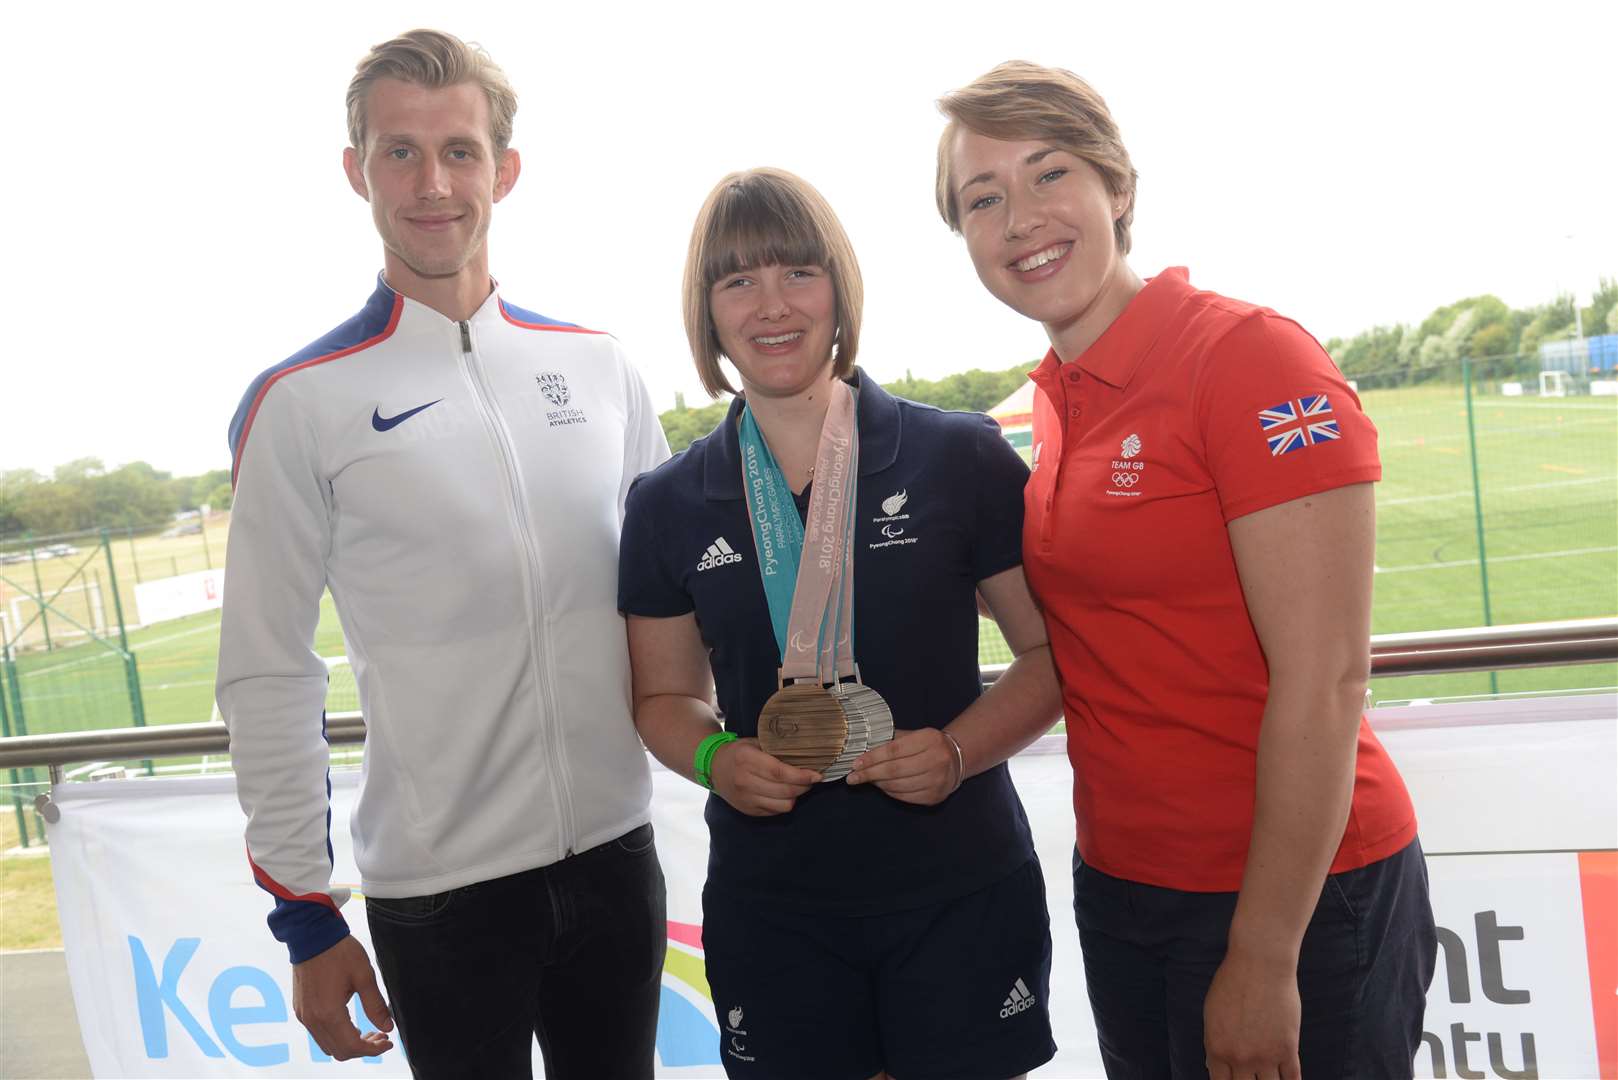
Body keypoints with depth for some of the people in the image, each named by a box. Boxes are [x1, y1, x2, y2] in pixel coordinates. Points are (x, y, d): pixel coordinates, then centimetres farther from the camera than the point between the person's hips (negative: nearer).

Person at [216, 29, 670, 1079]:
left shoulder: (599, 366, 2)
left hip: (616, 852, 3)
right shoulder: (301, 404, -7)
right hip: (438, 888, -3)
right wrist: (306, 916, -4)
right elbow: (267, 679, -5)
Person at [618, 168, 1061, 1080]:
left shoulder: (963, 459, -6)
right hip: (770, 907, 2)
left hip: (962, 892, -1)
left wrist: (960, 751, -17)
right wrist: (715, 757, -10)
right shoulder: (668, 505, 1)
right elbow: (667, 695, 10)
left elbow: (1052, 650, -1)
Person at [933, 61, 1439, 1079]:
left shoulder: (1254, 358, -17)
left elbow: (1324, 679, -20)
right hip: (1119, 880, 7)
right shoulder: (1056, 403, 5)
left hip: (1296, 894, -7)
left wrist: (1264, 958, -17)